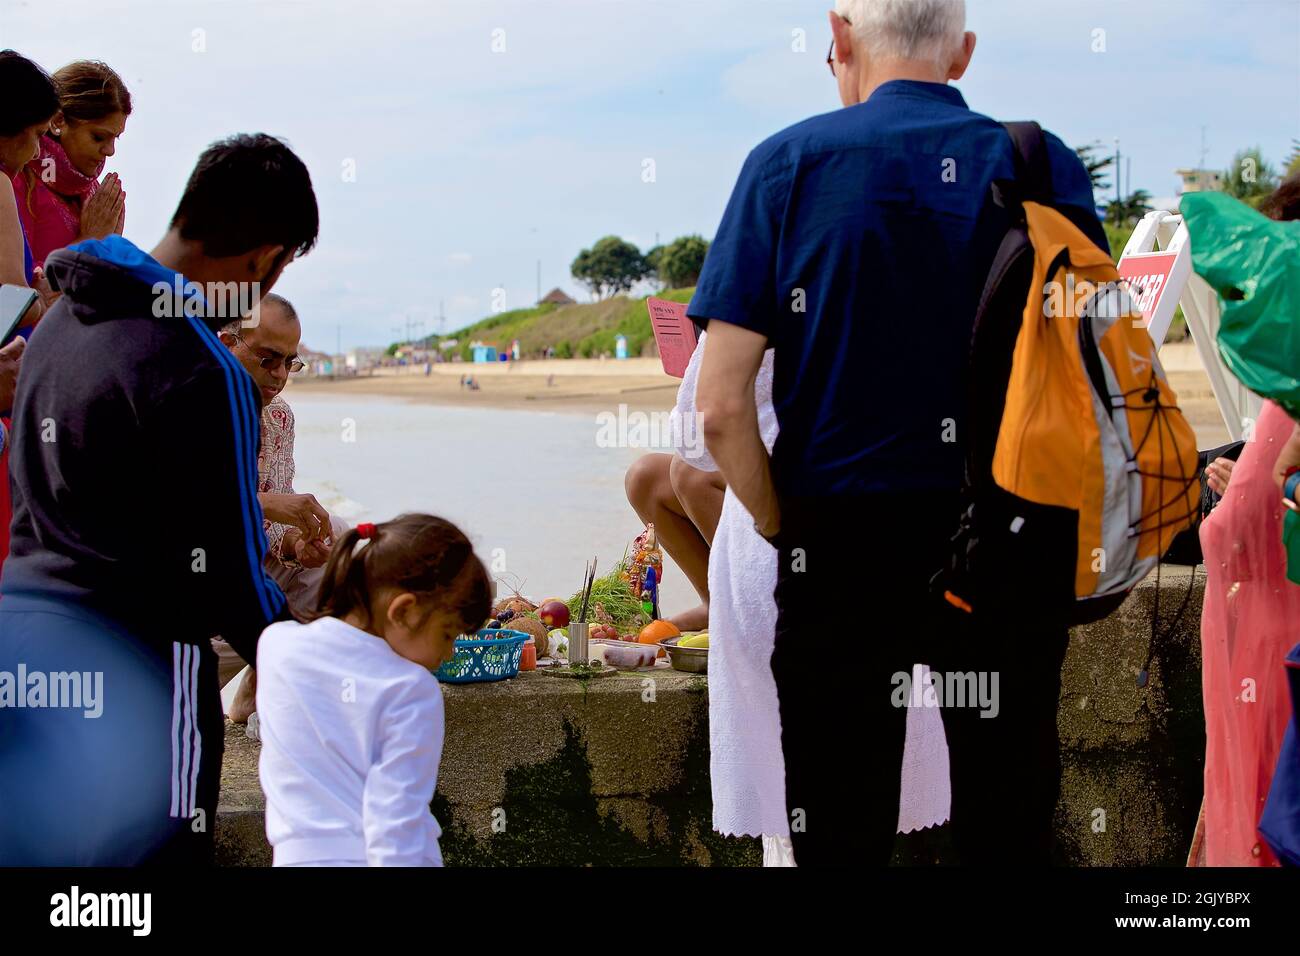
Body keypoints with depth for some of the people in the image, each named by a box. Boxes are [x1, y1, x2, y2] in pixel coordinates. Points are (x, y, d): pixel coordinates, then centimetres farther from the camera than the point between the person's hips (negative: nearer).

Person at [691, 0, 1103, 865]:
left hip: (845, 543, -1)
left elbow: (722, 407, -10)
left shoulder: (789, 164, -5)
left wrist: (784, 531, 4)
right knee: (1011, 823, 15)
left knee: (841, 825, 12)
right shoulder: (1049, 168, -1)